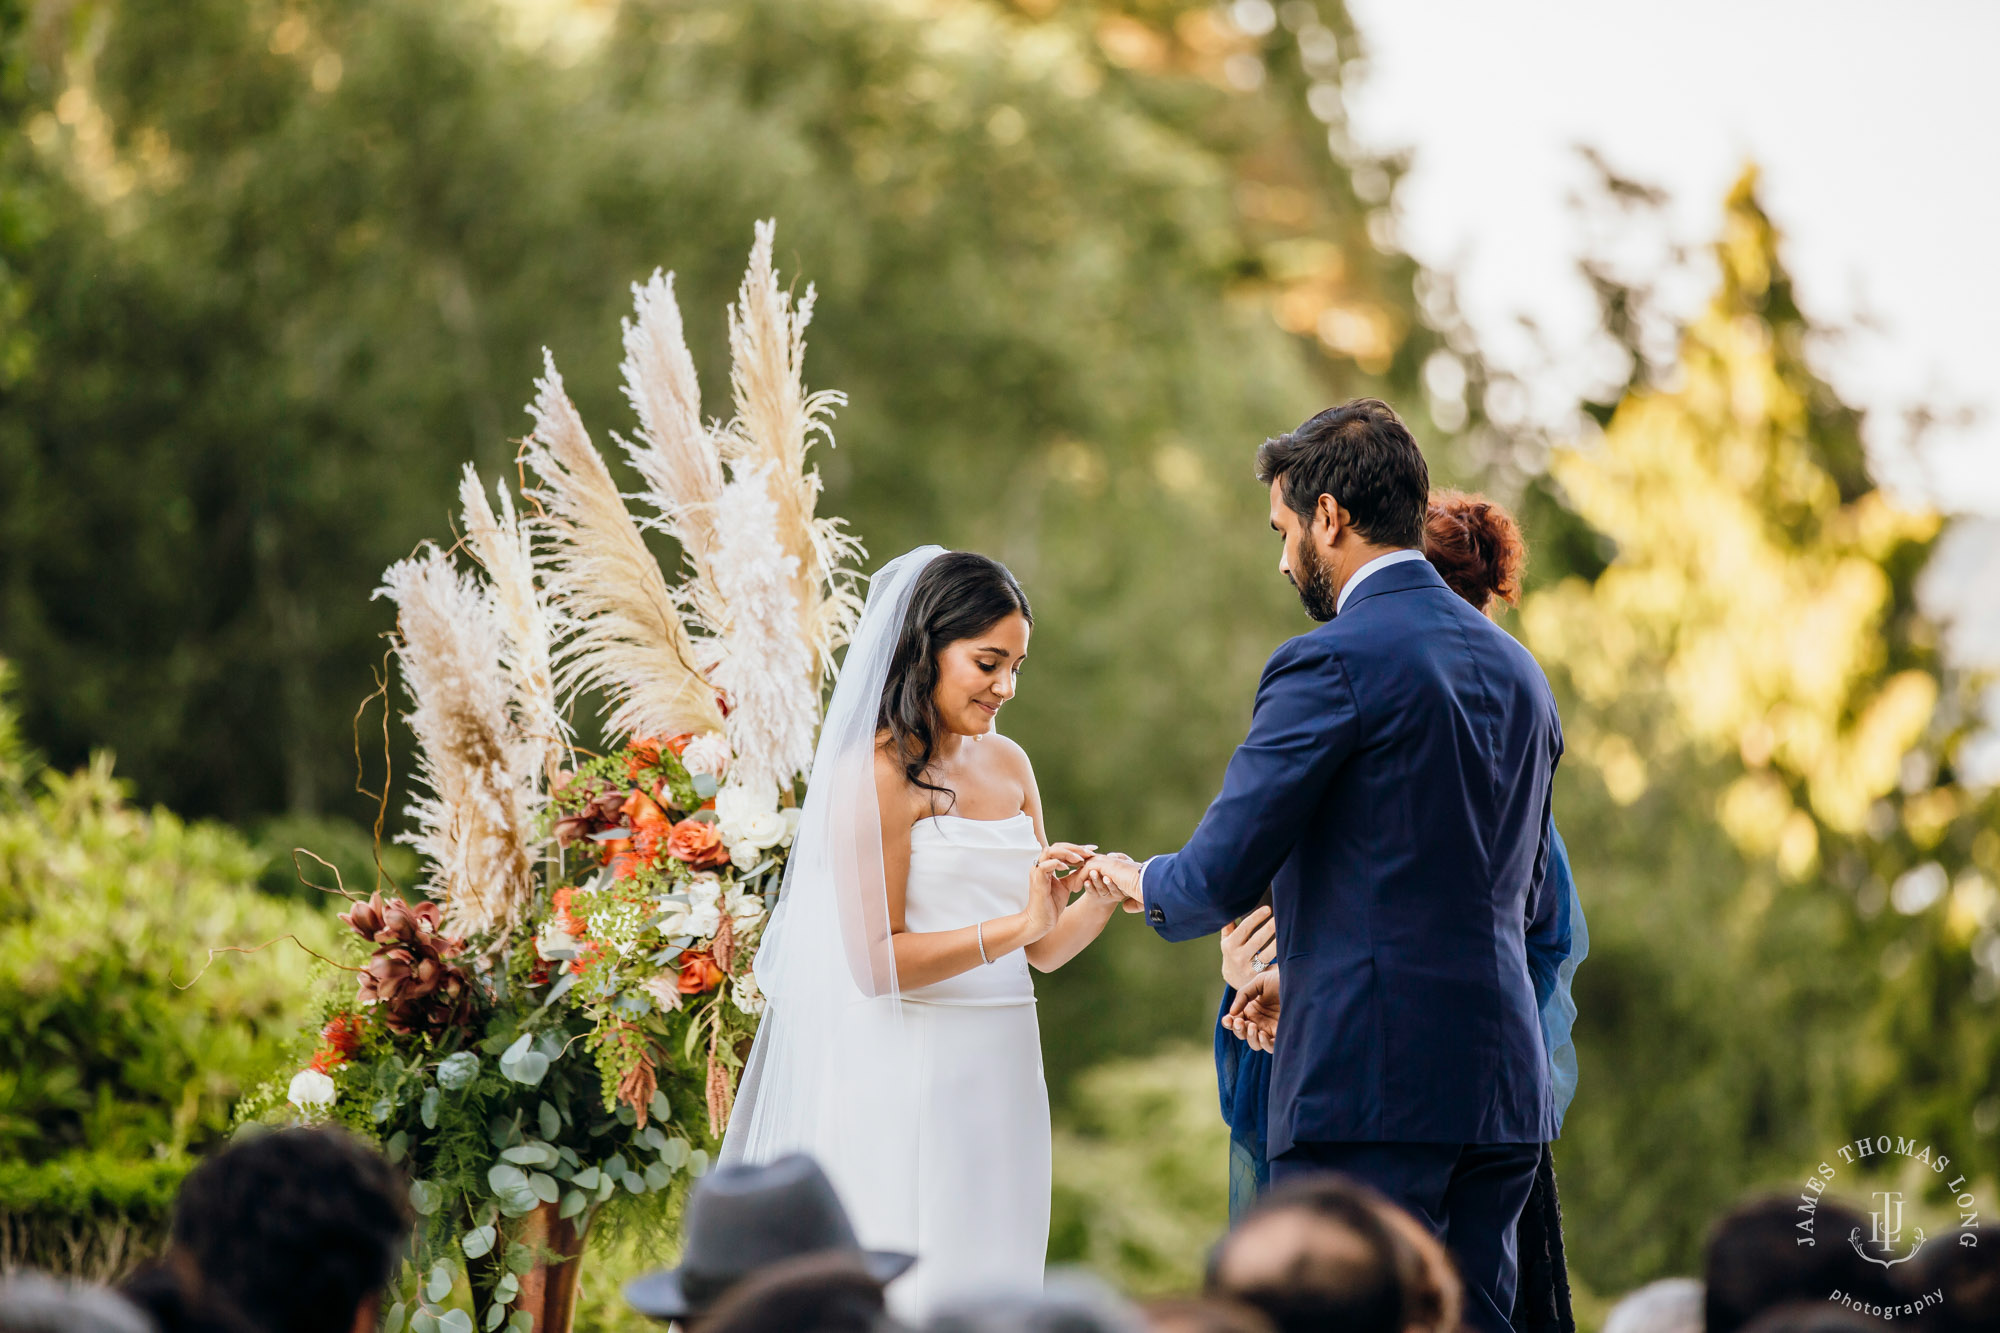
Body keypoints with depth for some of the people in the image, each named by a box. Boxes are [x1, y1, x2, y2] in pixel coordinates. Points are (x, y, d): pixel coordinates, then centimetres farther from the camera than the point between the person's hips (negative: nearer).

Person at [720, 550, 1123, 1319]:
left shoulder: (1008, 765, 13)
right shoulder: (876, 772, -9)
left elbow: (1042, 951, 13)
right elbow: (875, 960, -15)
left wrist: (1105, 900, -5)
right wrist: (1016, 926, -20)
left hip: (1001, 1076, 7)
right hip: (909, 1078, -7)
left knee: (993, 1285, 8)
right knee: (912, 1295, -5)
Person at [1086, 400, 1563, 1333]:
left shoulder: (1330, 665, -9)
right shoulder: (1519, 671, 15)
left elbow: (1220, 878, -11)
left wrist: (1139, 882, 13)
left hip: (1369, 1083, -8)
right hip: (1504, 1084, 8)